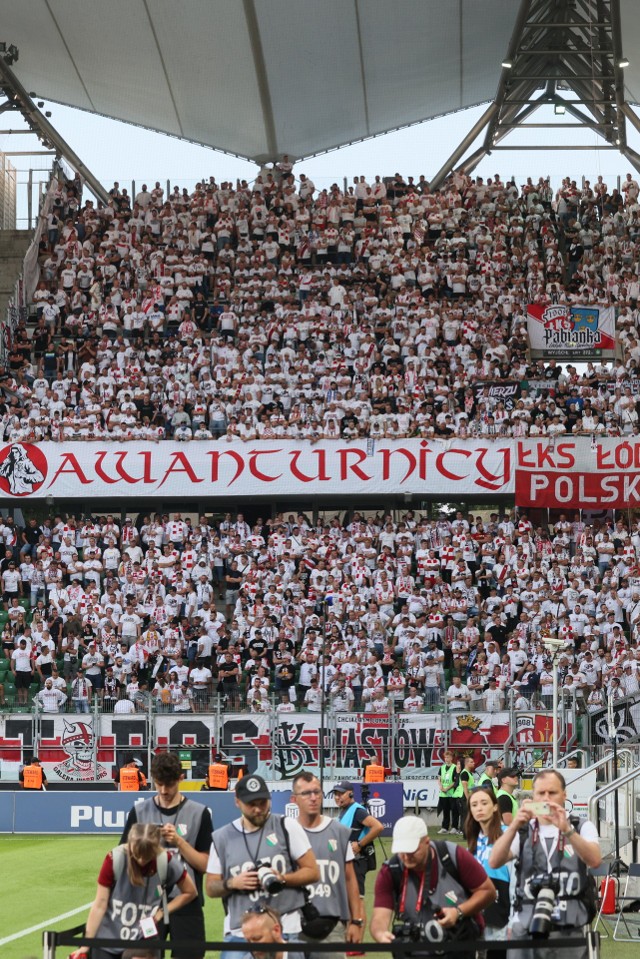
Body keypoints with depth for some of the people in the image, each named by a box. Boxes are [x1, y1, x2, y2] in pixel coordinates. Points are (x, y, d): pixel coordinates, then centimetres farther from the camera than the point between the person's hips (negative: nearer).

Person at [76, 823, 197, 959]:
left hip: (143, 941, 0)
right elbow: (100, 904, -13)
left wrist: (161, 912, -9)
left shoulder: (167, 863, -15)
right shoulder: (114, 859, -18)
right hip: (106, 939, 0)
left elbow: (190, 892, 2)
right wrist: (86, 944, -13)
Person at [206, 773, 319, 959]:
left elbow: (312, 872, 1)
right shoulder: (221, 838, 7)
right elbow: (211, 888, 12)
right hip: (238, 934, 1)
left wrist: (282, 879, -16)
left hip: (284, 931, -1)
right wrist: (232, 884, -9)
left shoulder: (287, 827, 1)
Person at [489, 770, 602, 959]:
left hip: (569, 930, -1)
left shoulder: (582, 828, 9)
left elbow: (594, 860, -11)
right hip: (525, 928, 2)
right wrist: (514, 826, -19)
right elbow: (494, 862, -4)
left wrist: (566, 829, -24)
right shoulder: (522, 832, 13)